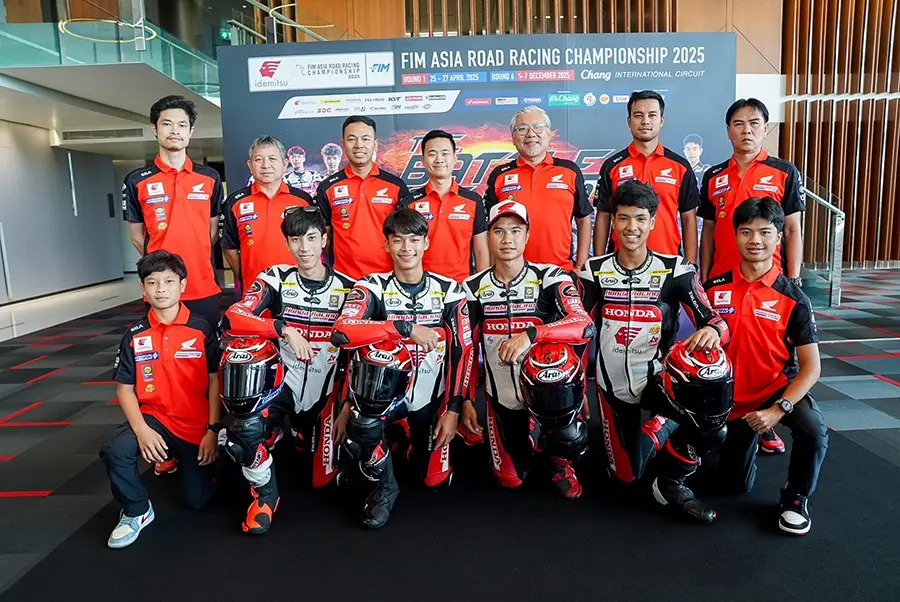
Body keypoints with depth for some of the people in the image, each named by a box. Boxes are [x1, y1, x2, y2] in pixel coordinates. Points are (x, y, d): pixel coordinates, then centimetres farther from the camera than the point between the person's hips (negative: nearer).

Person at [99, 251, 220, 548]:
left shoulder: (202, 330, -7)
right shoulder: (135, 336, -1)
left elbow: (215, 381, -5)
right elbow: (124, 388, 0)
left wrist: (213, 430, -11)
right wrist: (141, 430, -15)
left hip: (197, 426, -1)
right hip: (154, 418, 1)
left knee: (197, 500, 1)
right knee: (115, 450, -30)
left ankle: (182, 457, 34)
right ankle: (137, 511, -2)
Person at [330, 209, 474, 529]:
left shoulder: (449, 291, -4)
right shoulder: (372, 287, -10)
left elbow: (462, 352, -1)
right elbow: (341, 333, -29)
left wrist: (453, 408, -6)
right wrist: (406, 328, -34)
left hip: (431, 397, 2)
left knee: (435, 480, 9)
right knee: (361, 428, -34)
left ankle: (412, 441, 43)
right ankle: (385, 487, -2)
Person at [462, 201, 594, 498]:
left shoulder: (550, 278, -12)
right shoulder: (474, 288, -3)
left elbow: (585, 327, -28)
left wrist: (530, 334, -39)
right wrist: (466, 401, 0)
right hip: (501, 397, 3)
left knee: (571, 440, -31)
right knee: (511, 478, 7)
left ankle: (559, 461, 7)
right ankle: (530, 438, 42)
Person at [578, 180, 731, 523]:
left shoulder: (675, 270, -7)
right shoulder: (594, 272, -4)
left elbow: (712, 320, -14)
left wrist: (712, 330, -38)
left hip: (658, 379, -1)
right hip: (613, 384, 2)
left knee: (715, 400, -33)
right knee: (626, 475, 9)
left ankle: (671, 482, -6)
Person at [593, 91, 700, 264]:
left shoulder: (680, 166, 5)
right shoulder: (612, 166, 3)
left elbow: (688, 218, 6)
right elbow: (603, 217, 4)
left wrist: (690, 266, 0)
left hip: (669, 261, 1)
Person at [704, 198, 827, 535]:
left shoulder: (792, 298, -11)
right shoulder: (714, 289, -7)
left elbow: (811, 367, -14)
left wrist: (778, 409, -25)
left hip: (779, 388, -2)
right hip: (732, 398, 2)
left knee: (814, 429, -34)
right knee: (736, 484, 8)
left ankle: (796, 498, -5)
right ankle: (746, 439, 42)